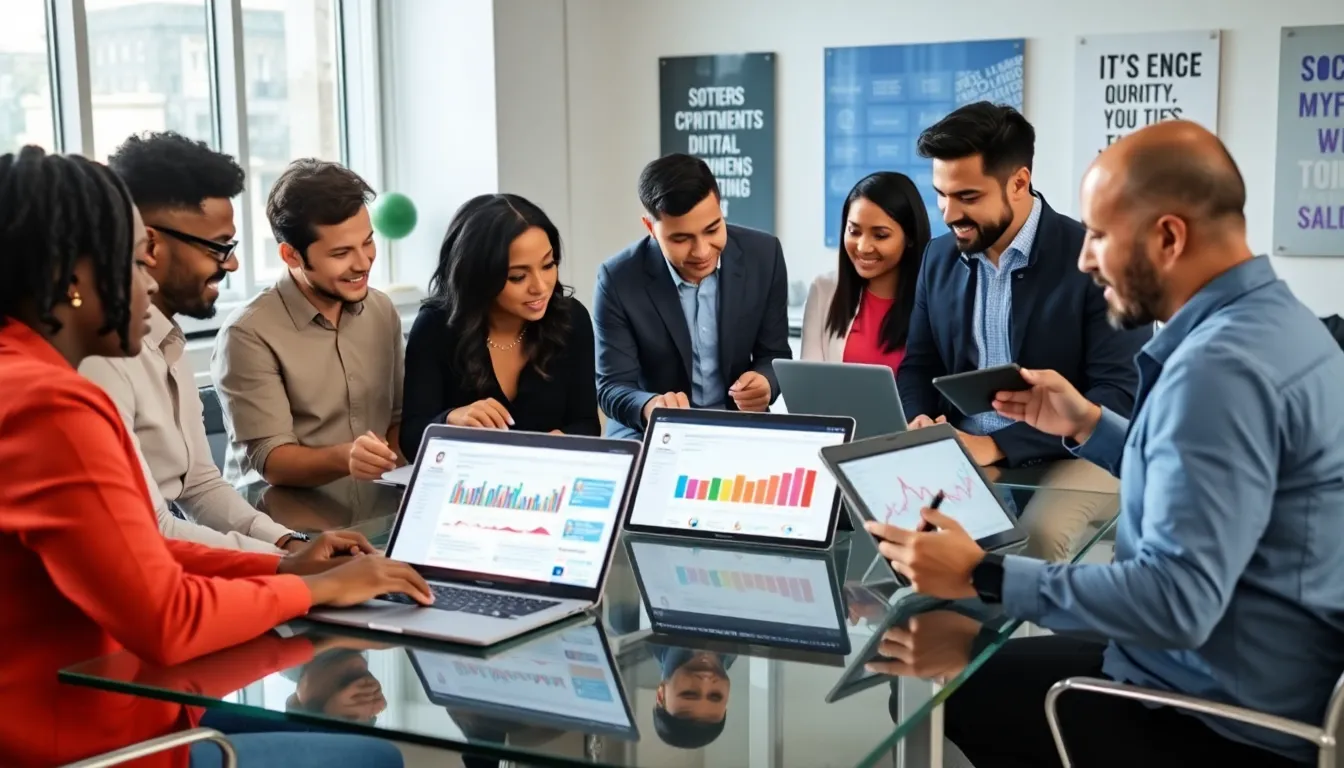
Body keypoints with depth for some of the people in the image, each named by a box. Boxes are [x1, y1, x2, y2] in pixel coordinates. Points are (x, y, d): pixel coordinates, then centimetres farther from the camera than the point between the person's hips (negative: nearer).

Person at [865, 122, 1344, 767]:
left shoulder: (1221, 366, -27)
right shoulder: (1272, 321, 6)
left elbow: (1177, 600, -33)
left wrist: (981, 577, -26)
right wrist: (1089, 426, 12)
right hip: (1260, 688, 10)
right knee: (986, 661, 19)